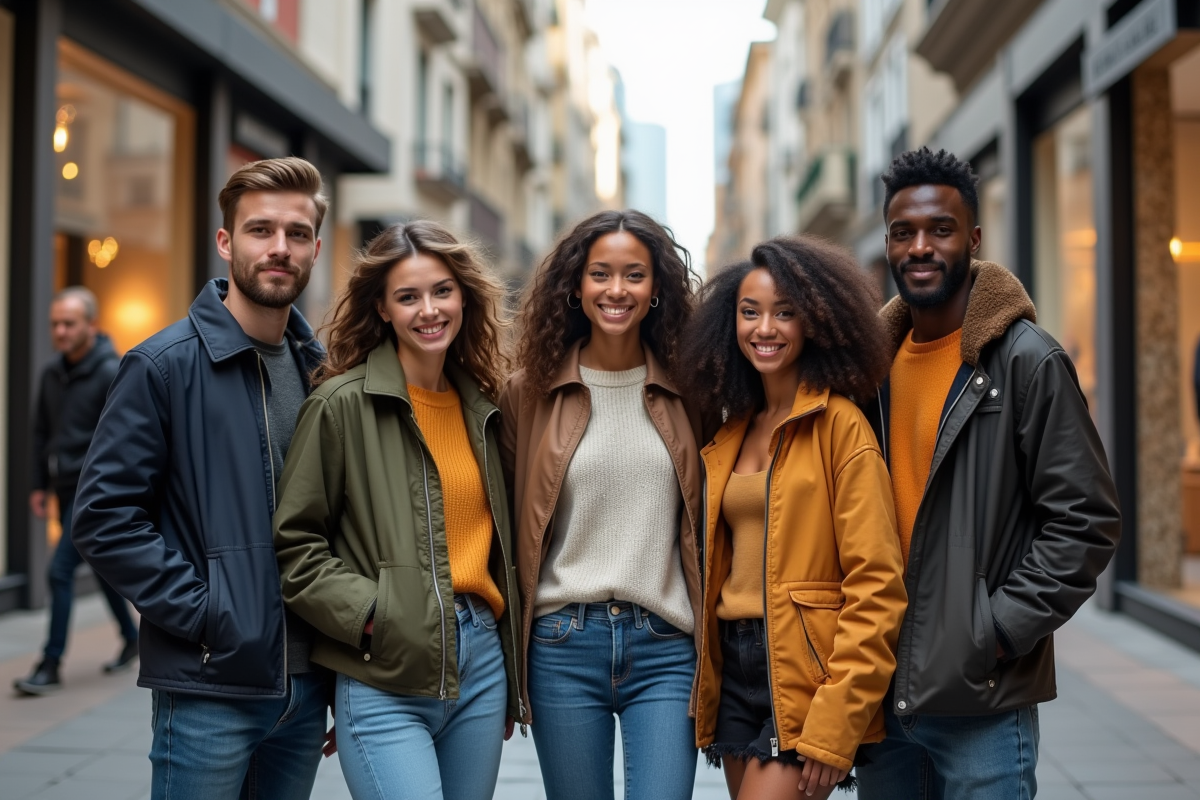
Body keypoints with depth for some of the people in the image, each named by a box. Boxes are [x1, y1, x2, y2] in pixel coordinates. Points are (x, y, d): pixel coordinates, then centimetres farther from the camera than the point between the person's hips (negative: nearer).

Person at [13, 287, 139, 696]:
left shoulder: (111, 373, -14)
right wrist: (39, 484, 12)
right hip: (66, 488, 8)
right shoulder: (52, 374, 8)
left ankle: (51, 666, -2)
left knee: (60, 570, -10)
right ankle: (131, 638, 35)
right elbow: (42, 431, 16)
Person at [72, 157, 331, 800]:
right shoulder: (165, 365, -8)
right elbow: (104, 515, -11)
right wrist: (202, 613, -16)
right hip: (209, 686, -5)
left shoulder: (322, 369, 9)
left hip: (306, 687, 5)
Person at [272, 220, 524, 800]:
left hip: (482, 662, 6)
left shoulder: (483, 404, 12)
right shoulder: (342, 403, -5)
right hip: (386, 678, -5)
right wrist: (368, 614, -15)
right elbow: (293, 543, -5)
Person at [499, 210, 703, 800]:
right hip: (562, 644, 0)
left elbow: (706, 523, 10)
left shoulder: (687, 392, 4)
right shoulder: (530, 392, 3)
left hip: (665, 647, 0)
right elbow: (509, 523, 6)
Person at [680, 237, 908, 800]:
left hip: (806, 674, -6)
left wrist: (834, 727, -16)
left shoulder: (840, 426, -8)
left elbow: (876, 585, -13)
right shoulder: (729, 436, 13)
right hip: (735, 669, 7)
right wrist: (706, 685, 10)